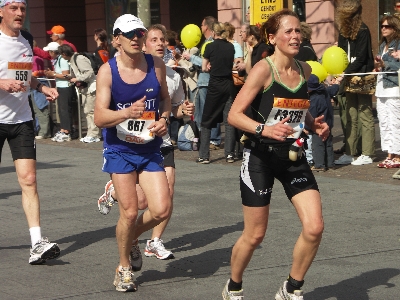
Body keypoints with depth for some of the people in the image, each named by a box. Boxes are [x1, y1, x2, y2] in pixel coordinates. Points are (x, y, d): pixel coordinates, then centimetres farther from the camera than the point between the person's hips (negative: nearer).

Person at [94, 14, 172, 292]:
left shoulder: (156, 65, -3)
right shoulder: (107, 71, -12)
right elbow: (99, 117, -18)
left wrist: (164, 118, -5)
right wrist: (127, 113, -36)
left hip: (150, 148, 3)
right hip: (120, 150, -3)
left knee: (162, 210, -7)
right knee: (129, 212, -6)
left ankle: (131, 238, 25)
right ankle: (124, 267, 18)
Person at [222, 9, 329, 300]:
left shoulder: (304, 69, 5)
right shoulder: (263, 69, -14)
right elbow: (234, 115, -16)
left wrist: (314, 124, 2)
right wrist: (264, 129, -31)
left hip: (293, 157, 5)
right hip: (260, 157, -5)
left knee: (315, 227, -8)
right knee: (255, 235, 3)